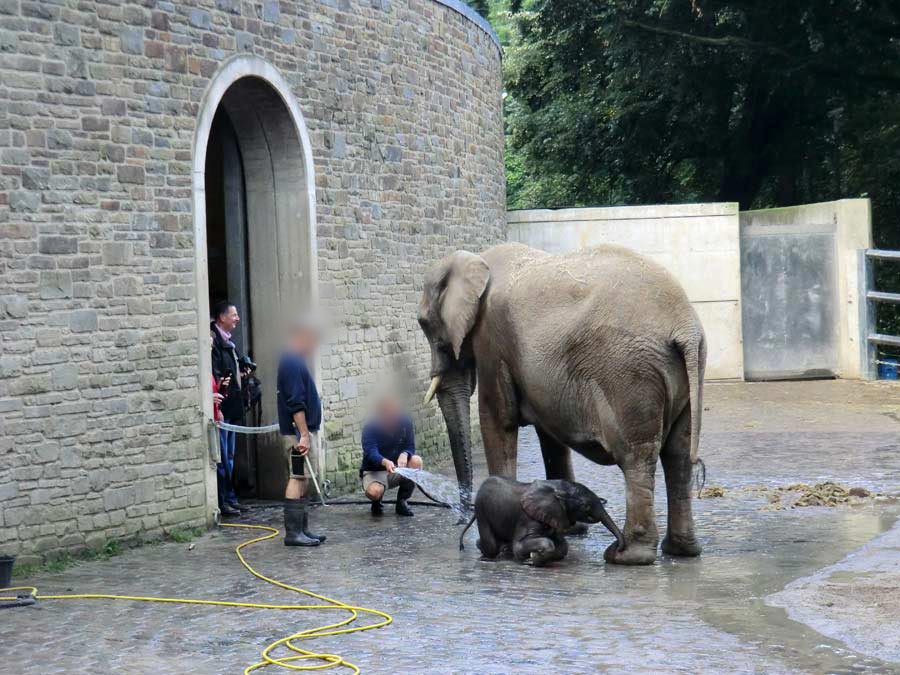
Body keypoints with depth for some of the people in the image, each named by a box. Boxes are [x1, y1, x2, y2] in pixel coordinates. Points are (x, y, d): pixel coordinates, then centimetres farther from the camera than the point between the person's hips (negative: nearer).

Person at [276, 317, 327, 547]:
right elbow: (295, 403, -22)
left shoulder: (294, 361, 17)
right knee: (297, 479, -9)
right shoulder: (292, 364, -16)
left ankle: (301, 528, 16)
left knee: (301, 480, 12)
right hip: (299, 431, -11)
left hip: (303, 430, 11)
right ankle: (293, 532, -9)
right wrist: (304, 434, -24)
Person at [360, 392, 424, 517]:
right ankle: (376, 504, 5)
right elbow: (371, 452, -30)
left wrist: (405, 454, -34)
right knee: (374, 491, -37)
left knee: (416, 461, -27)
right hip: (374, 471, -4)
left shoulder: (405, 422, -7)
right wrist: (385, 462, -52)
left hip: (398, 470, 4)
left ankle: (402, 501, -7)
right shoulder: (370, 428, -17)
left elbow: (410, 447, -9)